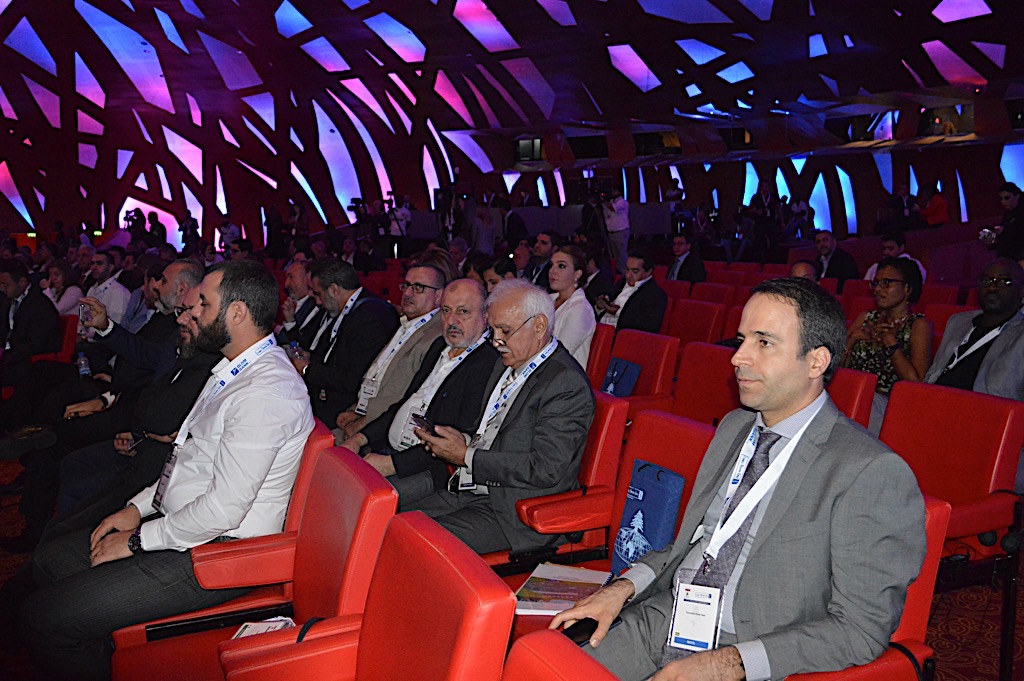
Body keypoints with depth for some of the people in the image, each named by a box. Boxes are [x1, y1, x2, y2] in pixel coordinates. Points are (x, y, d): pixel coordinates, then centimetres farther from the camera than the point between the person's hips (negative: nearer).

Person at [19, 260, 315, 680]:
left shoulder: (264, 393, -25)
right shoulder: (235, 371, 10)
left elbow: (223, 509, -26)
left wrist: (138, 540, -13)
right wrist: (138, 508, 10)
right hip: (180, 526, 10)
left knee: (43, 617, -11)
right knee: (49, 560, 16)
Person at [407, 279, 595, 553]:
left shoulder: (568, 384, -16)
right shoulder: (508, 365, 15)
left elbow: (547, 469, -23)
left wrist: (466, 457, -18)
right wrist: (464, 440, 2)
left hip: (515, 515, -9)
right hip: (471, 491, 9)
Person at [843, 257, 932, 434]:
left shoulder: (918, 325, 3)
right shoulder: (865, 318, 18)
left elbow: (916, 382, -8)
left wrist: (890, 342, -6)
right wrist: (854, 337, -1)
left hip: (889, 404, -4)